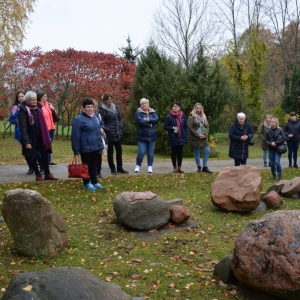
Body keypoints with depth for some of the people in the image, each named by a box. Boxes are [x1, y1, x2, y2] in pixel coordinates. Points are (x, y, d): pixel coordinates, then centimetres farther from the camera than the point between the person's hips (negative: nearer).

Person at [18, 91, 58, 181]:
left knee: (45, 155, 6)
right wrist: (26, 142, -22)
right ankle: (38, 175, 17)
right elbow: (23, 128, -16)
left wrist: (46, 136, 11)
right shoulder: (23, 111, -13)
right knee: (33, 157, 5)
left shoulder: (38, 108, 7)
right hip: (31, 138, -6)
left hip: (40, 137, 6)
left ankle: (47, 174, 15)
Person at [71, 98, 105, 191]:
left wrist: (100, 144, 19)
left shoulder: (94, 117, 11)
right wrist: (76, 151, -15)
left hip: (95, 146, 7)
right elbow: (75, 136, -14)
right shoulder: (78, 119, -14)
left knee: (94, 165, 16)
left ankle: (94, 181, 27)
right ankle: (87, 183, 20)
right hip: (86, 148, -7)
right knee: (87, 165, 6)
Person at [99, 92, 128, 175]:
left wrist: (120, 126, 5)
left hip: (118, 133, 6)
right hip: (109, 134, -6)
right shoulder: (102, 108, -11)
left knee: (119, 151, 11)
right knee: (110, 152, 6)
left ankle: (119, 168, 22)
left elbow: (120, 118, 15)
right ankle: (112, 169, 16)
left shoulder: (115, 106, 8)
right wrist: (106, 130, -20)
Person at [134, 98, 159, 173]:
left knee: (151, 152, 5)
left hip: (152, 136, 3)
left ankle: (150, 167, 14)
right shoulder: (138, 112, -1)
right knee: (141, 152, -8)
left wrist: (148, 120, -18)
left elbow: (156, 119, -6)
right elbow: (140, 121, -17)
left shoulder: (152, 112, 11)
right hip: (142, 136, -3)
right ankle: (138, 166, 10)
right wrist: (150, 124, -10)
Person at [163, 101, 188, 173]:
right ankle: (175, 167, 20)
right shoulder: (169, 117, -6)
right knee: (174, 152, 7)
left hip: (181, 138, 3)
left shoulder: (183, 116, 3)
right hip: (173, 138, -2)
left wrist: (186, 135, 0)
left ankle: (179, 167, 19)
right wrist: (172, 128, -18)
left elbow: (186, 126, 9)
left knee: (180, 152, 8)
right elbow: (165, 127, -3)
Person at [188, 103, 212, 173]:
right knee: (196, 152, 4)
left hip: (203, 137, 4)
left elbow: (207, 127, 11)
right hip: (195, 138, -4)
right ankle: (199, 167, 16)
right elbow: (190, 127, -11)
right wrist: (198, 135, -15)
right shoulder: (192, 116, -4)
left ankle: (205, 167, 8)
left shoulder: (204, 116, 13)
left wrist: (205, 134, -7)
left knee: (207, 151, -3)